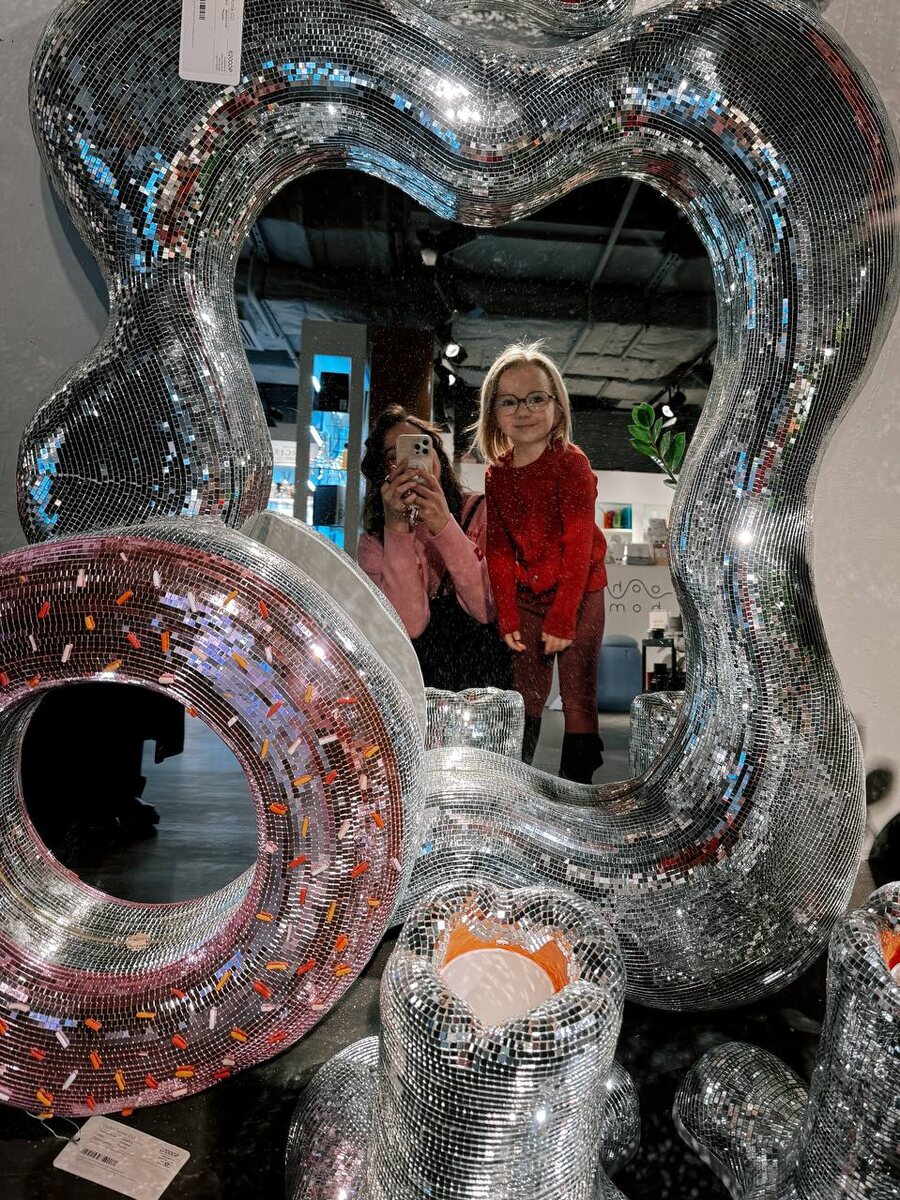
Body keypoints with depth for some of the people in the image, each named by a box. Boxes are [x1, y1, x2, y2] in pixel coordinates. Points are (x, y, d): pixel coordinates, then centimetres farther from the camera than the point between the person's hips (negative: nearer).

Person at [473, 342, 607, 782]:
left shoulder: (571, 464, -13)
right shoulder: (496, 475, 1)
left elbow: (579, 547, -17)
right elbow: (498, 550, 2)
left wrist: (562, 620, -18)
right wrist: (507, 618, -3)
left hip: (578, 594, -4)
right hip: (526, 596, 4)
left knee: (578, 699, 1)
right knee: (525, 697, 11)